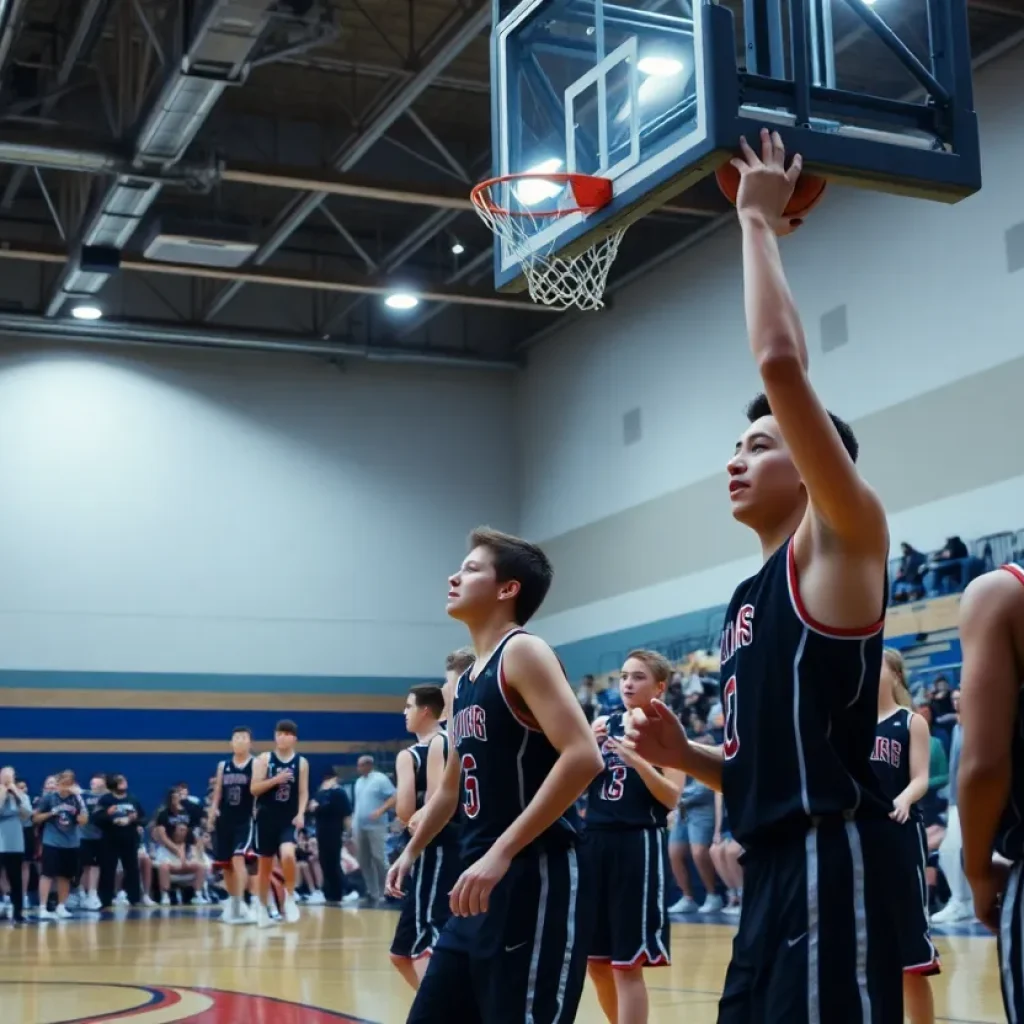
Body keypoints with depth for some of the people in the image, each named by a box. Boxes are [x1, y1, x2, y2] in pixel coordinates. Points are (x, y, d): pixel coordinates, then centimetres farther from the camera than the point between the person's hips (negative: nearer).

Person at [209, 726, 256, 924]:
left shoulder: (256, 765, -2)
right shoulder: (223, 766, 12)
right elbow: (217, 792, 15)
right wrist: (213, 811, 1)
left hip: (245, 820, -5)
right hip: (225, 820, 5)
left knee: (238, 859, -21)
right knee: (225, 864, 10)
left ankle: (239, 905, -23)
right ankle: (233, 903, 26)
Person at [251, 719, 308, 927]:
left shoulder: (301, 762, 3)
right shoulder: (264, 759, 1)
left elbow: (303, 791, 3)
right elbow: (254, 789, -4)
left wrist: (301, 814, -12)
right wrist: (275, 780, -18)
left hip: (289, 819, -1)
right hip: (267, 817, 1)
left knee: (287, 855, -25)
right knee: (265, 865, 9)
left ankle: (290, 898, -5)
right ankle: (262, 909, 24)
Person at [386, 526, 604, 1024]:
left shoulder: (522, 652, -10)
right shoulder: (465, 683, 17)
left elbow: (583, 757, -23)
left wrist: (502, 852, -26)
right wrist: (412, 850, 26)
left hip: (536, 877, -9)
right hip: (482, 881, 9)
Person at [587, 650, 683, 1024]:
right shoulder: (604, 724, 12)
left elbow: (671, 797, -11)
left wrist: (635, 759, -24)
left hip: (639, 845, -6)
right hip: (596, 841, 6)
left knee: (626, 964, -4)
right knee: (595, 959, 12)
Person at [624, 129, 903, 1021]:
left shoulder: (843, 542, -4)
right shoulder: (750, 598, 21)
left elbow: (781, 363, -17)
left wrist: (758, 223, -6)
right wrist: (685, 755, 9)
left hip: (829, 866, -9)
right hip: (771, 874, 9)